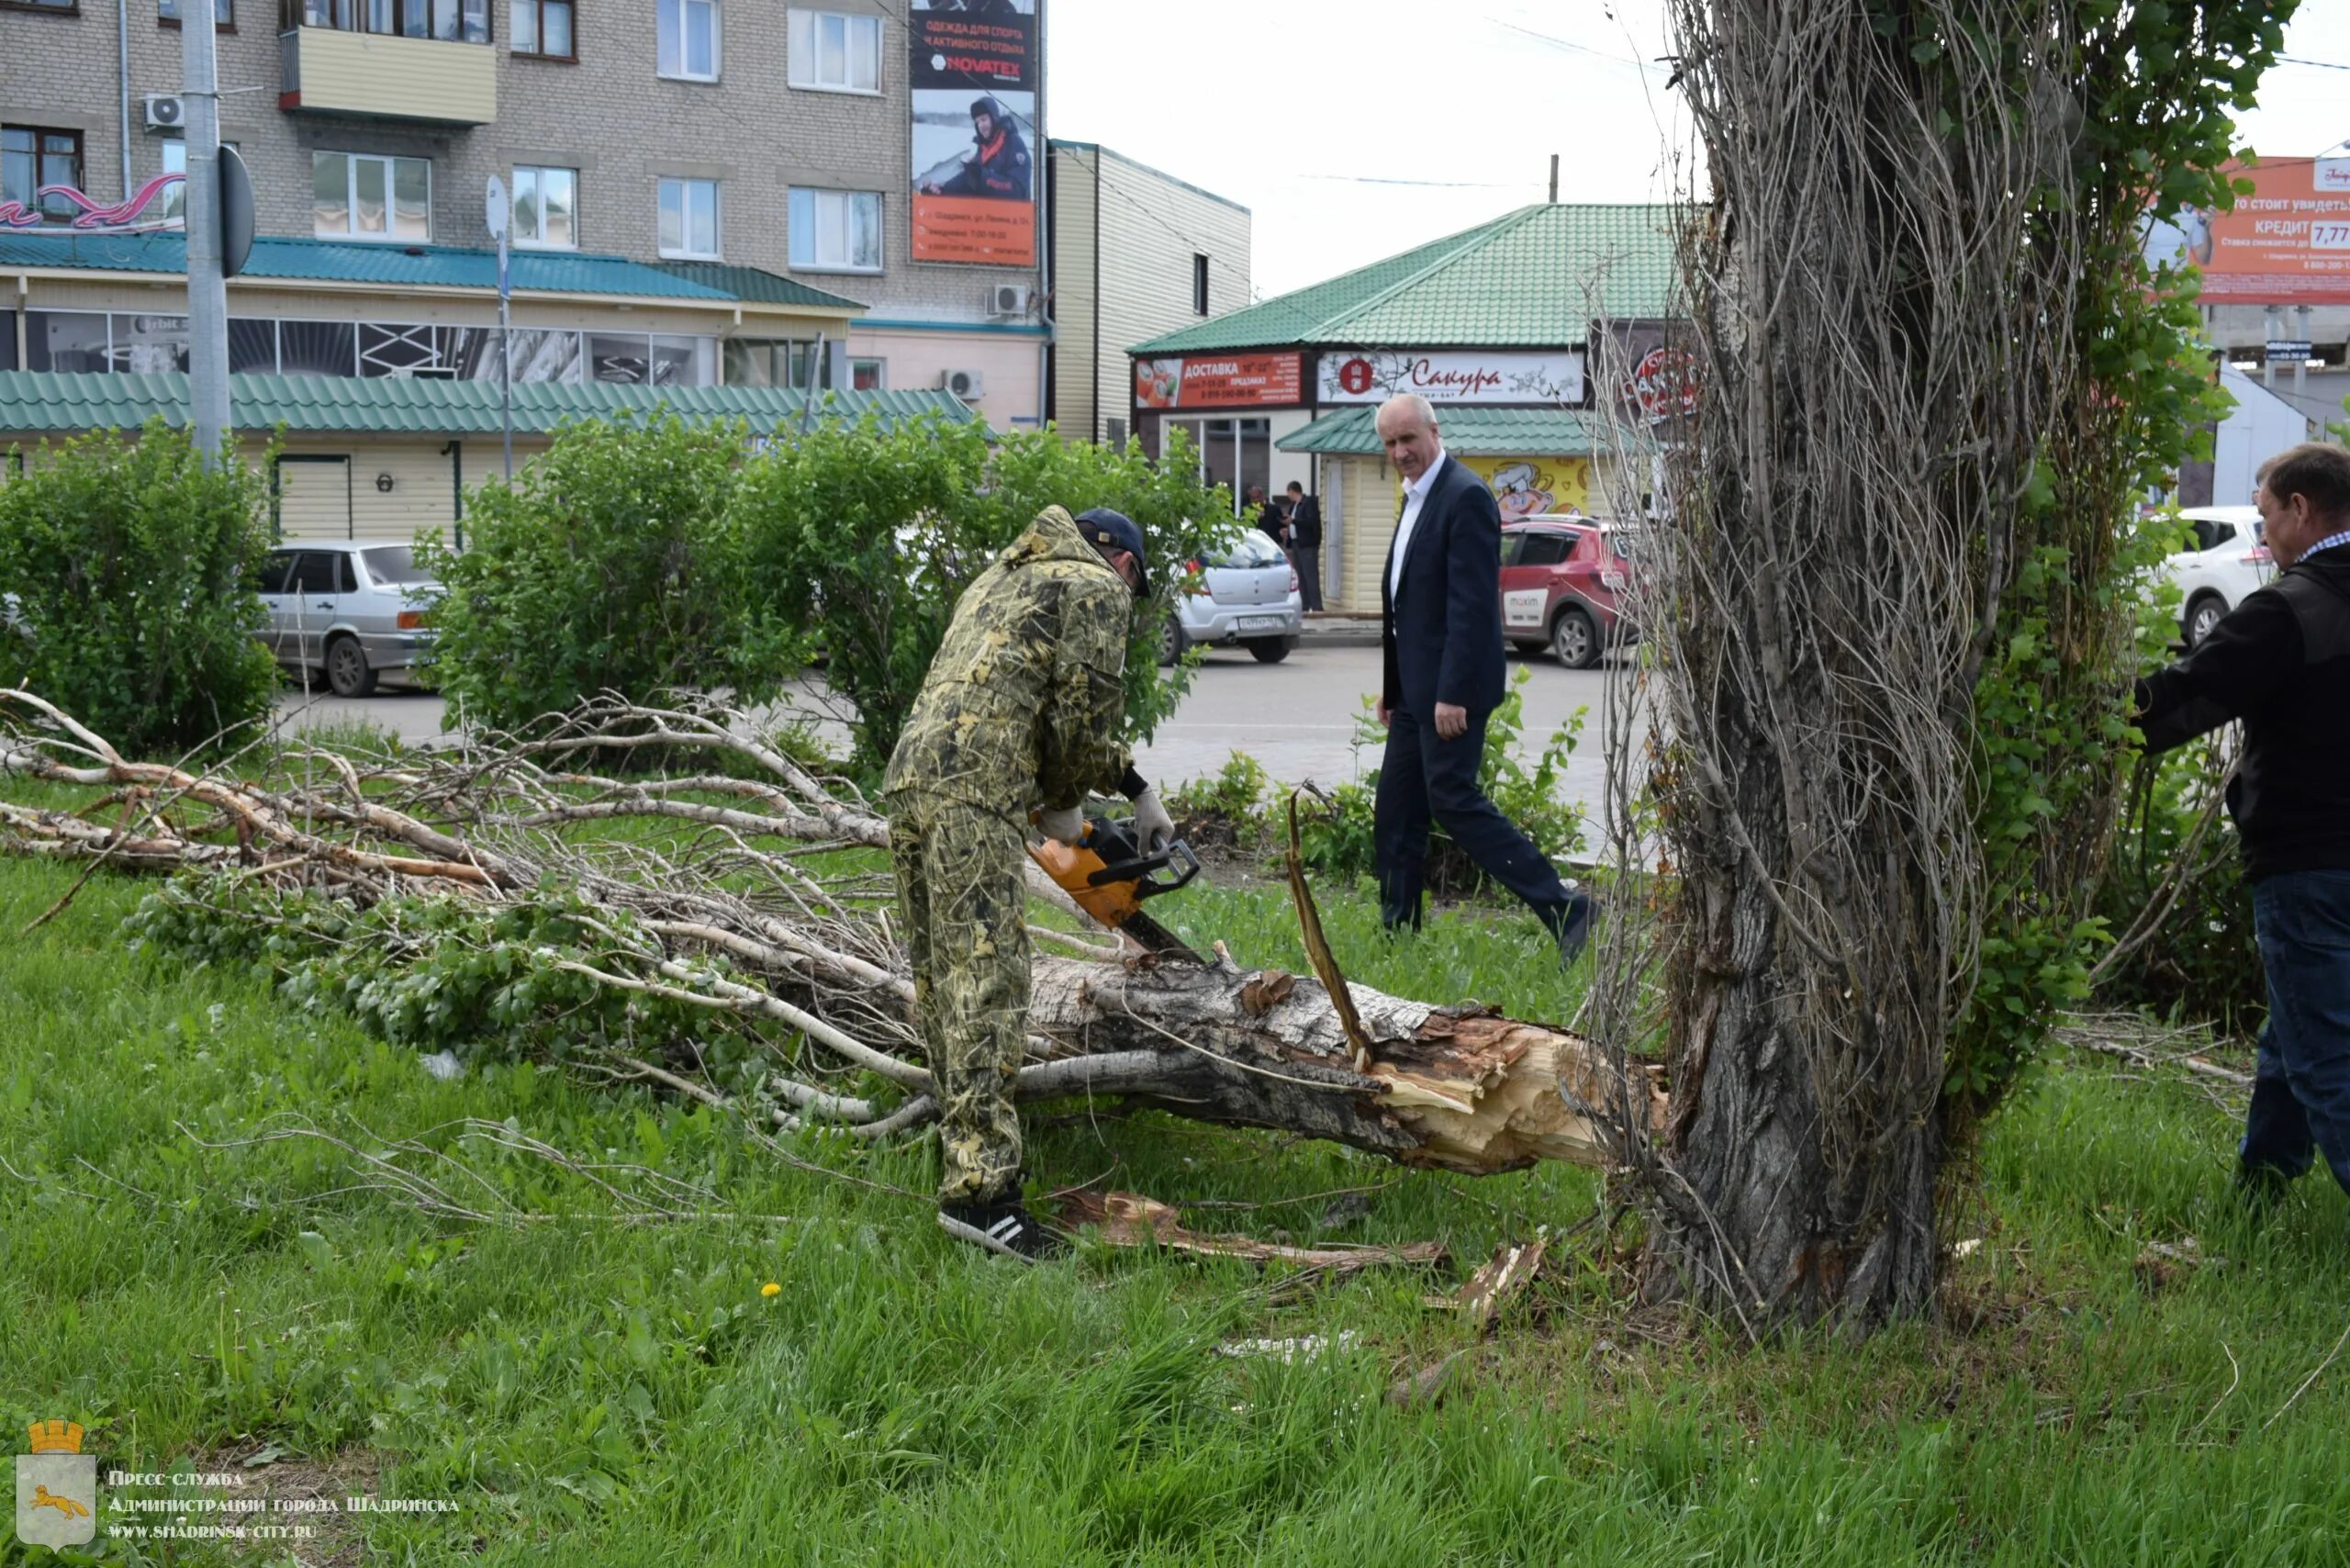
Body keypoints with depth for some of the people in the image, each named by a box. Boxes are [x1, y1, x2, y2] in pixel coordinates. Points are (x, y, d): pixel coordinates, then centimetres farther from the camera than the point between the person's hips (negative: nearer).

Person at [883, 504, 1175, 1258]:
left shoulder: (1000, 580, 32)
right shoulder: (1097, 588, 8)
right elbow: (1084, 713, 0)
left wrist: (1137, 787, 36)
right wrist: (1062, 801, 18)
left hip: (908, 777, 9)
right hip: (976, 795, -9)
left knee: (941, 980, 15)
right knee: (987, 984, -12)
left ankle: (962, 1145, 24)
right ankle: (978, 1189, -17)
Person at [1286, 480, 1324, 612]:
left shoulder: (1309, 502, -7)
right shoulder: (1294, 505, 18)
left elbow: (1311, 521, -19)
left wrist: (1293, 521, -19)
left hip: (1307, 545, -9)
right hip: (1296, 544, 9)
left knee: (1310, 576, -11)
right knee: (1301, 577, 7)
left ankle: (1316, 606, -13)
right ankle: (1305, 606, 9)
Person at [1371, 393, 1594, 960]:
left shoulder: (1465, 497, -16)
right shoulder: (1416, 499, 15)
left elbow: (1471, 603, -21)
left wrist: (1453, 693, -25)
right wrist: (1391, 683, 20)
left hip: (1449, 685, -10)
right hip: (1415, 687, 10)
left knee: (1453, 799, -10)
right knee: (1396, 809, 12)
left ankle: (1564, 909, -8)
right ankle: (1398, 929, 20)